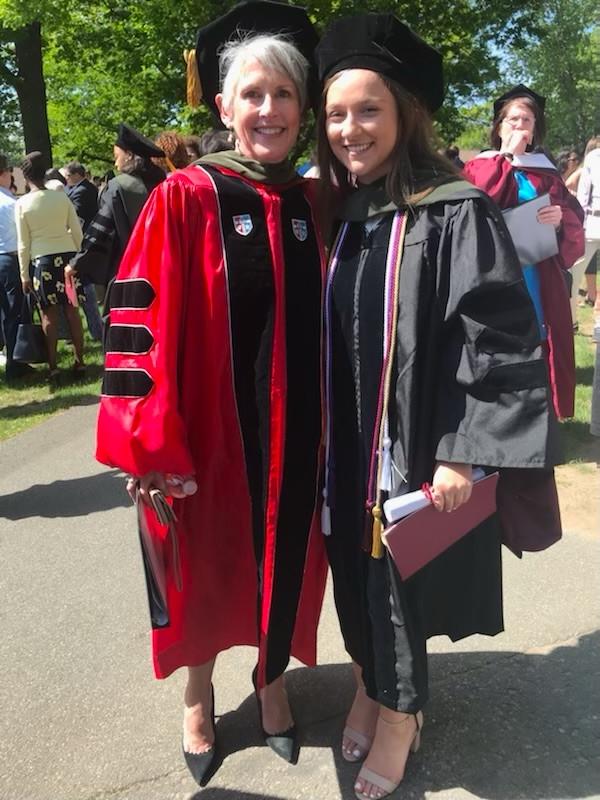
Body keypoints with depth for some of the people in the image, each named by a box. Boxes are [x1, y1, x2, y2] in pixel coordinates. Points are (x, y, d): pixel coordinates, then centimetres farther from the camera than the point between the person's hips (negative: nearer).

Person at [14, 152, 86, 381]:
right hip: (68, 255, 2)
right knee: (72, 311, 7)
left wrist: (24, 274, 6)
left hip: (42, 260, -2)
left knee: (49, 315, 4)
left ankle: (53, 367, 6)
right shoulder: (61, 196, 0)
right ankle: (79, 362, 12)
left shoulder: (21, 204, -4)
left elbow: (23, 244, -1)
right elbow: (77, 232, 3)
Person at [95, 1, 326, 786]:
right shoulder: (184, 200, -10)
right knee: (208, 567, 15)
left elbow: (327, 324, 8)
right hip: (209, 433, -3)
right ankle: (199, 692, 43)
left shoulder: (314, 206, 3)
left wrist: (330, 427, 8)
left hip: (293, 434, 4)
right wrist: (156, 448, -17)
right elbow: (142, 323, -13)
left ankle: (271, 678, 45)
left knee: (283, 561, 17)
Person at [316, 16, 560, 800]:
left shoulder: (457, 213, -12)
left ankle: (398, 709, 34)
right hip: (346, 452, 6)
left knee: (399, 586, 9)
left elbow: (500, 339, -15)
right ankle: (371, 683, 42)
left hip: (416, 452, -5)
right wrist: (322, 444, 11)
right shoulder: (336, 218, 5)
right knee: (357, 581, 17)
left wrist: (462, 453, -18)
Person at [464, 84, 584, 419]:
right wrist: (506, 155, -8)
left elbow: (575, 218, 11)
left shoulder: (547, 172, 15)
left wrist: (561, 218, -12)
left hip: (537, 283, 3)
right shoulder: (479, 167, 8)